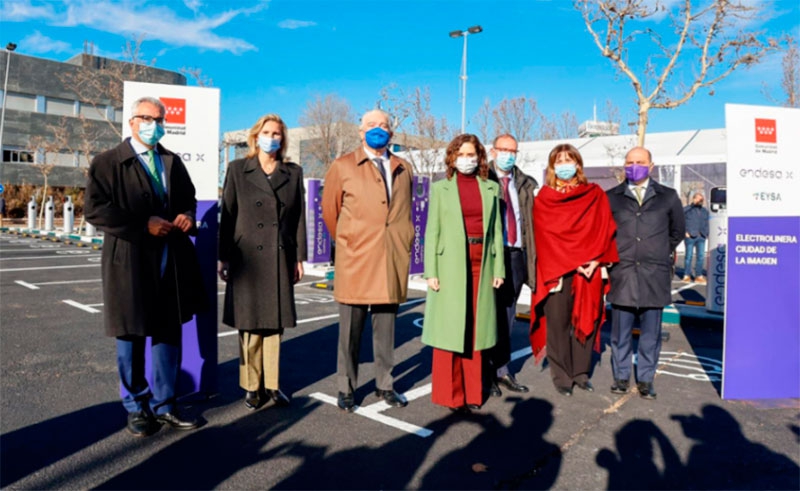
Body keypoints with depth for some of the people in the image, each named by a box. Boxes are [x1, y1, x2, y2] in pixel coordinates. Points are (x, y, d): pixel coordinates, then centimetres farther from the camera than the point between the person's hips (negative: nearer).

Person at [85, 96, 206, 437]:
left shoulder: (173, 162, 14)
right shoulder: (107, 163, -2)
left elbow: (188, 198, 21)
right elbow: (95, 210, -11)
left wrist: (187, 216, -3)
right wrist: (143, 225, -19)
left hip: (172, 259, 5)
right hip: (130, 259, -4)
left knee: (169, 332, 9)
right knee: (132, 335, 7)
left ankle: (163, 405, 23)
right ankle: (136, 407, 24)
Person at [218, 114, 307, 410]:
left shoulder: (294, 172, 9)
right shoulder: (238, 169, 5)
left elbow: (299, 218, 7)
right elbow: (227, 216, 3)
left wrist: (300, 258, 3)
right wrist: (223, 257, -1)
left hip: (280, 259, 2)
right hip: (247, 258, -1)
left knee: (274, 322, 6)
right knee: (250, 324, 3)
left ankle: (271, 384, 17)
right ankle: (252, 386, 16)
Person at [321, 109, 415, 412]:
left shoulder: (404, 169, 13)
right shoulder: (342, 167, 3)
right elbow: (329, 210, 10)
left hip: (392, 263, 3)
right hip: (355, 261, -2)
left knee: (385, 328, 10)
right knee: (351, 330, 5)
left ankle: (384, 385, 24)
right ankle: (346, 388, 18)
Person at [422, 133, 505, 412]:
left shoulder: (491, 188, 11)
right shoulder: (441, 188, 4)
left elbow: (496, 230, 9)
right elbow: (432, 231, 0)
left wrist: (499, 268, 4)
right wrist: (431, 272, -7)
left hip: (481, 264, 2)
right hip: (450, 264, -2)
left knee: (475, 326, 8)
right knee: (449, 326, 1)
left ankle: (472, 391, 21)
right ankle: (450, 394, 13)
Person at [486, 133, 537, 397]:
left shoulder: (527, 185, 12)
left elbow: (534, 221, 10)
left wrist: (532, 256, 0)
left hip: (516, 255, 4)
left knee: (508, 316, 12)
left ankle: (503, 371, 23)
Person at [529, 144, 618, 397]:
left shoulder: (596, 195, 10)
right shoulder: (543, 199, 3)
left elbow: (605, 229, 3)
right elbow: (546, 237, -4)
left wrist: (596, 260, -11)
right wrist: (573, 263, -12)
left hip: (589, 269, 2)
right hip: (557, 270, -2)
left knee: (586, 320, 6)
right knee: (558, 323, 0)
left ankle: (581, 373, 20)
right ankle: (561, 376, 11)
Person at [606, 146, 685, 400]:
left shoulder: (668, 196, 9)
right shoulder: (611, 197, 6)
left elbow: (677, 231, 20)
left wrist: (661, 253, 15)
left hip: (655, 276, 1)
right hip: (622, 275, 0)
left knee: (651, 332, 7)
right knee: (620, 331, 6)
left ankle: (646, 379, 19)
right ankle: (621, 376, 19)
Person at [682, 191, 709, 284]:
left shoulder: (705, 211, 18)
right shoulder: (687, 209, 1)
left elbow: (707, 224, 21)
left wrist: (706, 234, 10)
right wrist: (684, 232, -10)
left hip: (701, 237, 5)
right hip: (690, 236, -5)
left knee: (701, 257, 3)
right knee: (689, 256, -1)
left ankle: (699, 276, 11)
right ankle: (687, 275, 7)